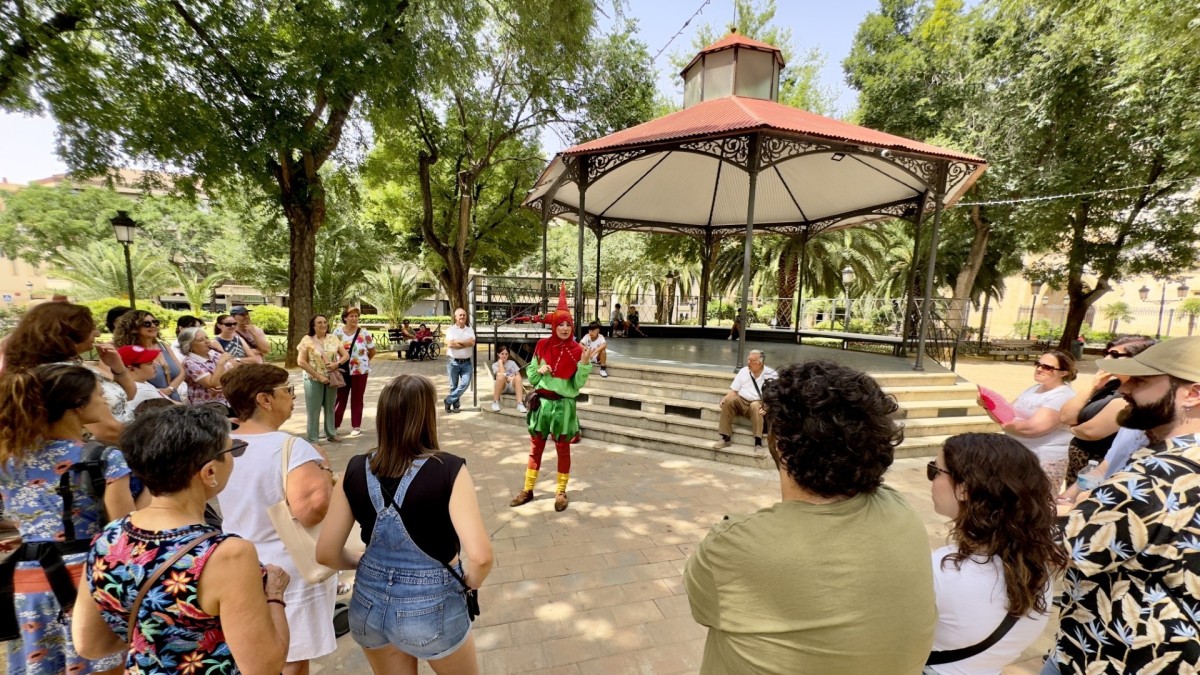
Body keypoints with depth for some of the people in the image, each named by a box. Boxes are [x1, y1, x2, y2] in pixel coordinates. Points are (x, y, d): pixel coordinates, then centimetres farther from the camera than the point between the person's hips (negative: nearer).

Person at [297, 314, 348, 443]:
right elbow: (301, 362, -12)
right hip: (314, 380, -3)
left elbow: (346, 355, 6)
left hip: (331, 378, 4)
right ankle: (313, 439, 12)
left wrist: (337, 363, -16)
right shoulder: (307, 340, -8)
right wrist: (319, 376, -15)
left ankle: (331, 434, 26)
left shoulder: (333, 338, 3)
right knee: (314, 410, 3)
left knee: (330, 408, 14)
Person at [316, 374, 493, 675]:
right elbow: (480, 556, -27)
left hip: (368, 606, 4)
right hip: (432, 610, -3)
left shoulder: (356, 470, -10)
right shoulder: (448, 469, -23)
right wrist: (470, 581, -6)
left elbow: (326, 553, -4)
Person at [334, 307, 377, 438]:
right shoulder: (338, 332, -1)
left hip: (360, 371, -1)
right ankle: (333, 425, 19)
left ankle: (356, 427, 15)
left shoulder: (364, 333, -7)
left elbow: (372, 351, 4)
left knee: (357, 399, 6)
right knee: (340, 398, 8)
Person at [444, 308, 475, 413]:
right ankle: (456, 405, 23)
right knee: (453, 386, 7)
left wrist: (457, 342, -14)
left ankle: (448, 401, 8)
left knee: (465, 384, -8)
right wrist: (466, 344, -11)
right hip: (453, 362, -2)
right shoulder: (451, 330, 0)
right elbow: (450, 344, -17)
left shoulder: (470, 330, 7)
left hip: (467, 362, 2)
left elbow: (472, 342, -10)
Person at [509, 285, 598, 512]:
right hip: (541, 402, 3)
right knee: (535, 447, 13)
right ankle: (528, 489, 28)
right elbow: (530, 375, 6)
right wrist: (539, 370, -14)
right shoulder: (542, 345, -1)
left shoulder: (577, 351, -8)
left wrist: (584, 364, -23)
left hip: (564, 405, -2)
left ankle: (561, 492, 25)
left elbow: (578, 385, -9)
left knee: (563, 449, 10)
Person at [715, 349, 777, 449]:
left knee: (755, 406, -37)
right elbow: (734, 391, 9)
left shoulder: (771, 374, -2)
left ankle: (758, 442, -38)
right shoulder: (743, 371, 8)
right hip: (742, 401, 3)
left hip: (758, 403, -3)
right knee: (729, 401, -27)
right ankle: (726, 438, -25)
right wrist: (724, 398, -10)